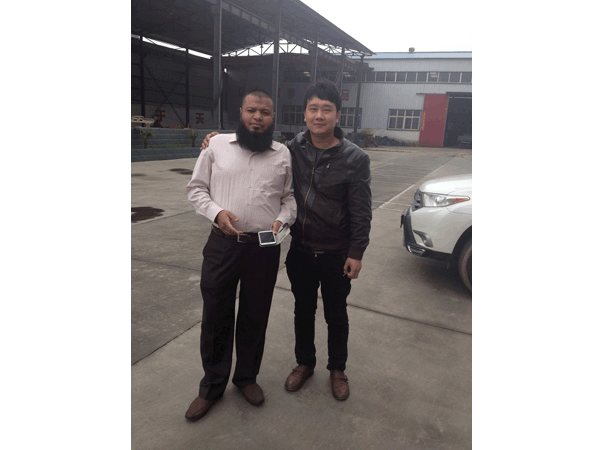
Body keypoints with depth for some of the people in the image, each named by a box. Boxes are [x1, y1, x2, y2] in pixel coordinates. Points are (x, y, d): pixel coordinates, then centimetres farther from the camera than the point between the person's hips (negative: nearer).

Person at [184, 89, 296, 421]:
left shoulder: (283, 154, 5)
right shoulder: (217, 145, 3)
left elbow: (289, 197, 10)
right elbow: (196, 188, 5)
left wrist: (282, 220, -10)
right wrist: (216, 212, -13)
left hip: (264, 248, 1)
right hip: (222, 244, 0)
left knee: (255, 317, 14)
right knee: (215, 317, 10)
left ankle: (246, 377, 38)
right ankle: (212, 386, 32)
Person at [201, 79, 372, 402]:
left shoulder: (355, 159, -13)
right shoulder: (293, 150, -4)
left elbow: (361, 212, -10)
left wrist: (356, 253, -12)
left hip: (336, 254, -3)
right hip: (300, 250, 3)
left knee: (336, 315, 15)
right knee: (303, 310, 19)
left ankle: (337, 369, 39)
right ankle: (305, 362, 43)